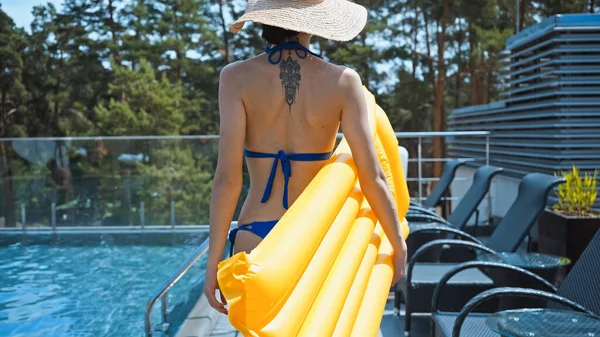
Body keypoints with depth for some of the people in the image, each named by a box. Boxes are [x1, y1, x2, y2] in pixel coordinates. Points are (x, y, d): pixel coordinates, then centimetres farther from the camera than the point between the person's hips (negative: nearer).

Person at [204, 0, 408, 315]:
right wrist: (399, 247, 6)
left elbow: (227, 179, -13)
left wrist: (213, 261, -4)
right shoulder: (343, 81, -6)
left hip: (257, 240, -1)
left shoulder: (237, 77, -7)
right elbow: (373, 179, -7)